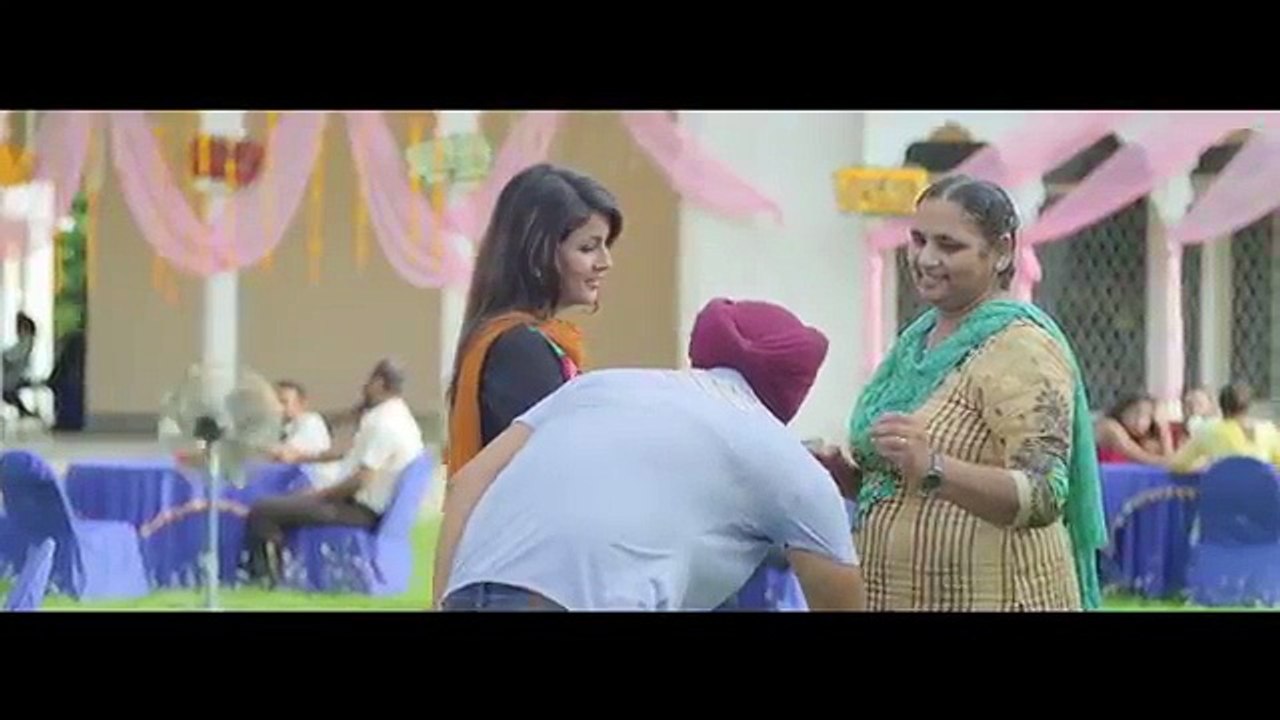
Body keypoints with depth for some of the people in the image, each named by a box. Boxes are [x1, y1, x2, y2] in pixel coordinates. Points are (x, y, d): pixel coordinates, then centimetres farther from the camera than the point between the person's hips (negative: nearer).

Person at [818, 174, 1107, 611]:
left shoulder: (1018, 346, -12)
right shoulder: (918, 339, 13)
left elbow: (1043, 496, -23)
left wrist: (932, 469, -36)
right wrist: (846, 475, 2)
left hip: (989, 599, -8)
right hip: (895, 597, 8)